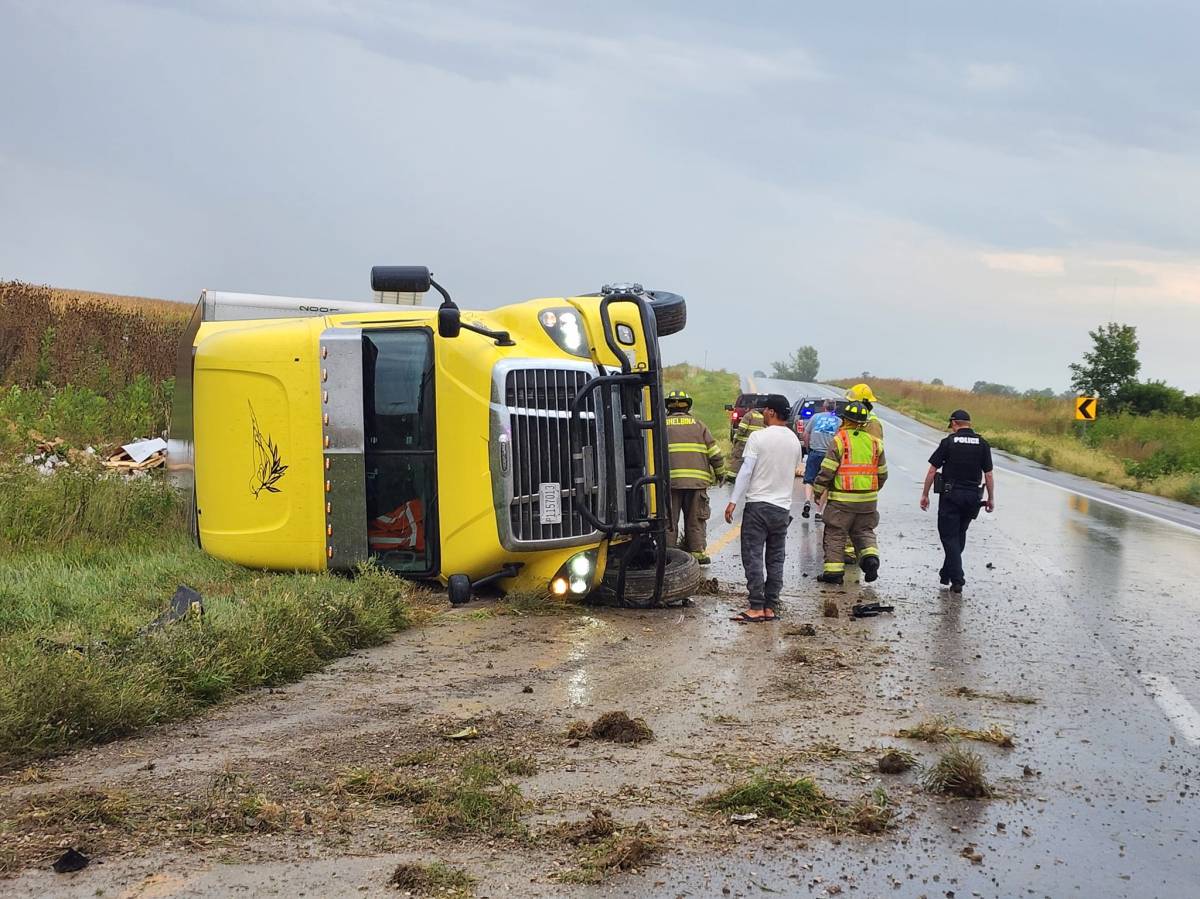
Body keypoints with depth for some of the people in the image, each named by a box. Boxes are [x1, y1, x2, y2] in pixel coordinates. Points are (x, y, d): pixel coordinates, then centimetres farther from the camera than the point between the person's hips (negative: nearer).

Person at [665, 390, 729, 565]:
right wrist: (721, 473, 20)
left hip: (670, 480, -1)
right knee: (696, 519, 10)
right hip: (697, 480, 1)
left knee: (669, 519, 6)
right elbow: (715, 453, 7)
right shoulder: (699, 425, 9)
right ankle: (697, 552, 9)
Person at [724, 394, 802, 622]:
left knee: (753, 557, -3)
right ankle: (771, 607, 9)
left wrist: (733, 501, -12)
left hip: (758, 504, -5)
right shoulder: (794, 441, 8)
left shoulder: (759, 437, -10)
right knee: (776, 559, 9)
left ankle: (757, 607, -9)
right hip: (783, 507, 6)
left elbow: (746, 471, -13)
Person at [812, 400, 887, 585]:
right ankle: (870, 555, -6)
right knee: (864, 531, 17)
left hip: (842, 500, -4)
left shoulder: (839, 440, -9)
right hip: (868, 500, 4)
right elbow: (882, 474, 12)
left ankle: (833, 570, 3)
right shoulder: (875, 442, 6)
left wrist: (817, 491, 1)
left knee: (835, 534, 5)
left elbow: (827, 471, -11)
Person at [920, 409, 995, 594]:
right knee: (960, 534, 18)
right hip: (972, 495, 4)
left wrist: (925, 494, 2)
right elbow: (988, 475, 3)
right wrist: (991, 499, 11)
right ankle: (947, 573, 26)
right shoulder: (982, 444, 3)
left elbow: (932, 471, -5)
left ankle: (957, 579, -9)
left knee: (949, 536, 0)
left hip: (951, 495, -4)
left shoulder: (948, 442, -5)